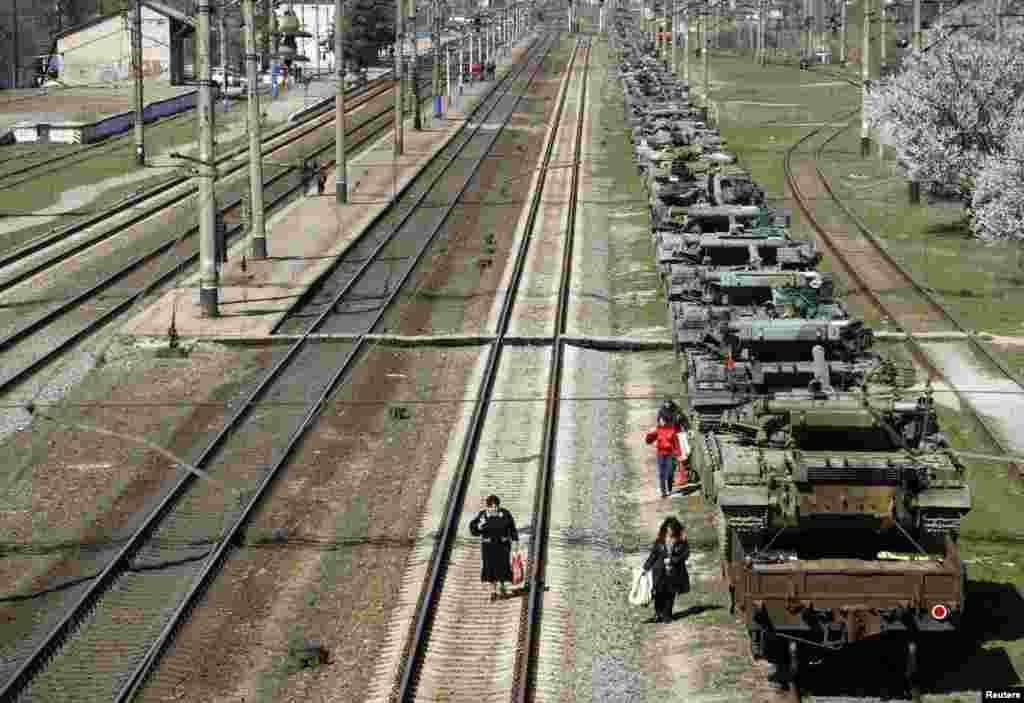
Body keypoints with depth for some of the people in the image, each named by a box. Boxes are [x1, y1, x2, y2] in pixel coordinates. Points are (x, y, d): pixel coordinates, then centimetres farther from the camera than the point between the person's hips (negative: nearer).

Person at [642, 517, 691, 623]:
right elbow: (653, 555, 7)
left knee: (670, 595, 4)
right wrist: (646, 567, 4)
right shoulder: (660, 541, 3)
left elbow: (685, 554, -5)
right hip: (660, 572, 0)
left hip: (674, 573, 0)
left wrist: (672, 560, -12)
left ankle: (666, 616, 15)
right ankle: (658, 615, 9)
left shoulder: (682, 541, 0)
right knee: (659, 594, -3)